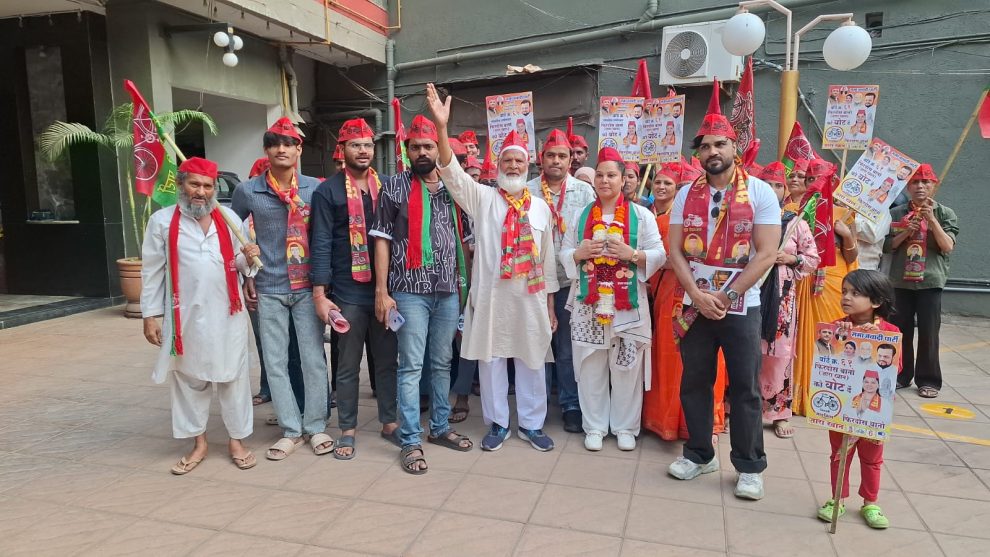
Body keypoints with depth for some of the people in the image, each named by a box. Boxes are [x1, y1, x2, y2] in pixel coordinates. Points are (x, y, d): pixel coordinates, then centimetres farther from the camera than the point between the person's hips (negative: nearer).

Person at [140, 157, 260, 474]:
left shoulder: (229, 218, 7)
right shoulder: (162, 221, 0)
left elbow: (240, 265, 14)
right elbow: (152, 272, 2)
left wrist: (248, 258, -9)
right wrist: (150, 315, -1)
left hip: (228, 314, 1)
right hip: (186, 316, -1)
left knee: (232, 377, 7)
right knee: (190, 379, 10)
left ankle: (237, 440, 20)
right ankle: (199, 443, 25)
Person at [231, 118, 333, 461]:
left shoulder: (315, 188, 1)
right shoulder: (248, 191, 1)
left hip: (307, 287, 0)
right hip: (268, 290, 1)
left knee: (314, 359, 3)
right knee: (275, 362, 5)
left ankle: (315, 426, 17)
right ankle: (291, 430, 18)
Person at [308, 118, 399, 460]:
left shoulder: (385, 187, 9)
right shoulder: (327, 192, -3)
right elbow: (321, 245, -7)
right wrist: (319, 294, -12)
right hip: (348, 293, -3)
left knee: (387, 360, 12)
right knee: (348, 365, 8)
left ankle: (389, 422, 26)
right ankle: (347, 429, 22)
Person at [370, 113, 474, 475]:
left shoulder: (453, 189, 11)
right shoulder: (395, 187, 0)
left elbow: (462, 241, 15)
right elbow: (382, 239, -3)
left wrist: (465, 285, 9)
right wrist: (381, 291, -10)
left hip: (449, 291, 4)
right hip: (410, 291, -4)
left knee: (442, 363, 14)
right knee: (411, 367, 1)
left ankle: (440, 427, 28)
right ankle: (411, 441, 11)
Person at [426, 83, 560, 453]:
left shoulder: (540, 206, 8)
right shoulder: (482, 198, 1)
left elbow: (548, 258, 10)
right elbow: (452, 173, -15)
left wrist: (551, 305, 9)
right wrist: (442, 128, -30)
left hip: (531, 297, 2)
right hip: (491, 295, -2)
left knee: (531, 360, 10)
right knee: (491, 359, 8)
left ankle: (531, 424, 26)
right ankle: (497, 423, 25)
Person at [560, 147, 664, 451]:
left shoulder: (641, 214, 3)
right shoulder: (581, 215, 11)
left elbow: (659, 255, -2)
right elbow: (564, 253, 9)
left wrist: (632, 254, -18)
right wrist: (580, 253, -12)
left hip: (628, 303, -2)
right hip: (588, 302, 2)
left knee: (626, 368, 4)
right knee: (591, 367, 6)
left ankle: (626, 427, 20)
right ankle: (594, 426, 20)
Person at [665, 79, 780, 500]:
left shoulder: (760, 192, -4)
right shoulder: (686, 195, 4)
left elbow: (766, 254, -10)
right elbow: (675, 251, 0)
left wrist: (725, 297, -14)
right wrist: (699, 296, -14)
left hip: (741, 307, -3)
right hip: (695, 305, 3)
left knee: (745, 388, 5)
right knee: (693, 383, 11)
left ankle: (750, 467, 20)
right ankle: (699, 454, 28)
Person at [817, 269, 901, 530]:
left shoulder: (889, 331, -8)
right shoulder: (837, 327, -6)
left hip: (873, 407, 0)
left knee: (872, 458, 16)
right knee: (840, 454, 13)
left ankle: (870, 503, 32)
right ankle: (838, 500, 27)